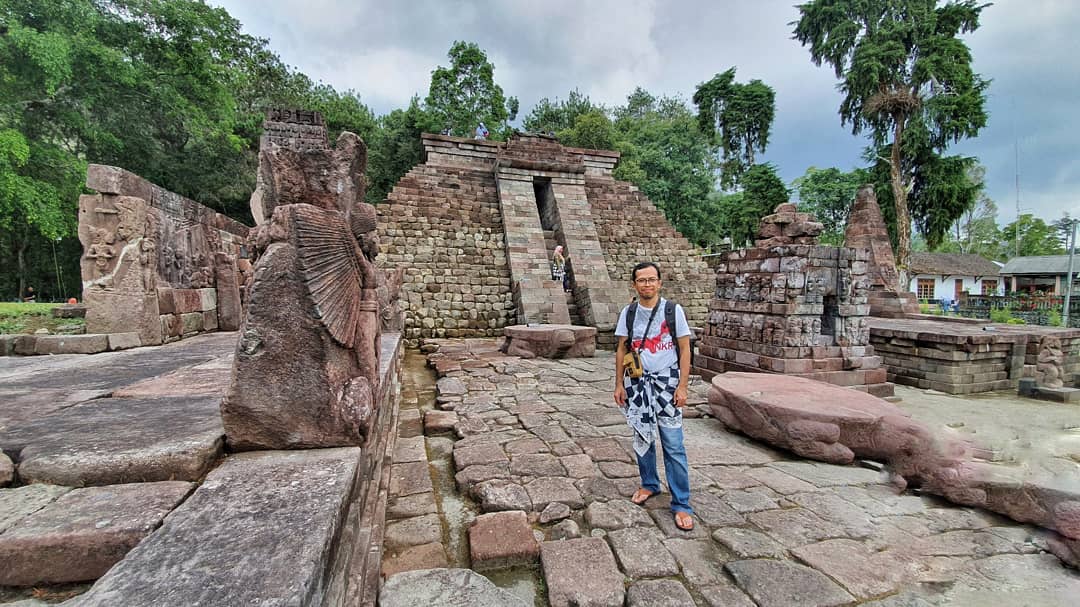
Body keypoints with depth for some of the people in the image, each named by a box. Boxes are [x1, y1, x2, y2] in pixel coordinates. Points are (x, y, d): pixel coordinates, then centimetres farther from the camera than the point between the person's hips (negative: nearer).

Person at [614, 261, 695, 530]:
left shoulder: (673, 310, -6)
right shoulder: (628, 313, 2)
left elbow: (684, 349, -4)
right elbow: (621, 350, 7)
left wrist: (682, 386, -8)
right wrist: (619, 384, 3)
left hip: (666, 383, -3)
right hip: (637, 384, 3)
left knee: (673, 445, -3)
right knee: (642, 438, 14)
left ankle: (681, 504, 7)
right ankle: (649, 484, 35)